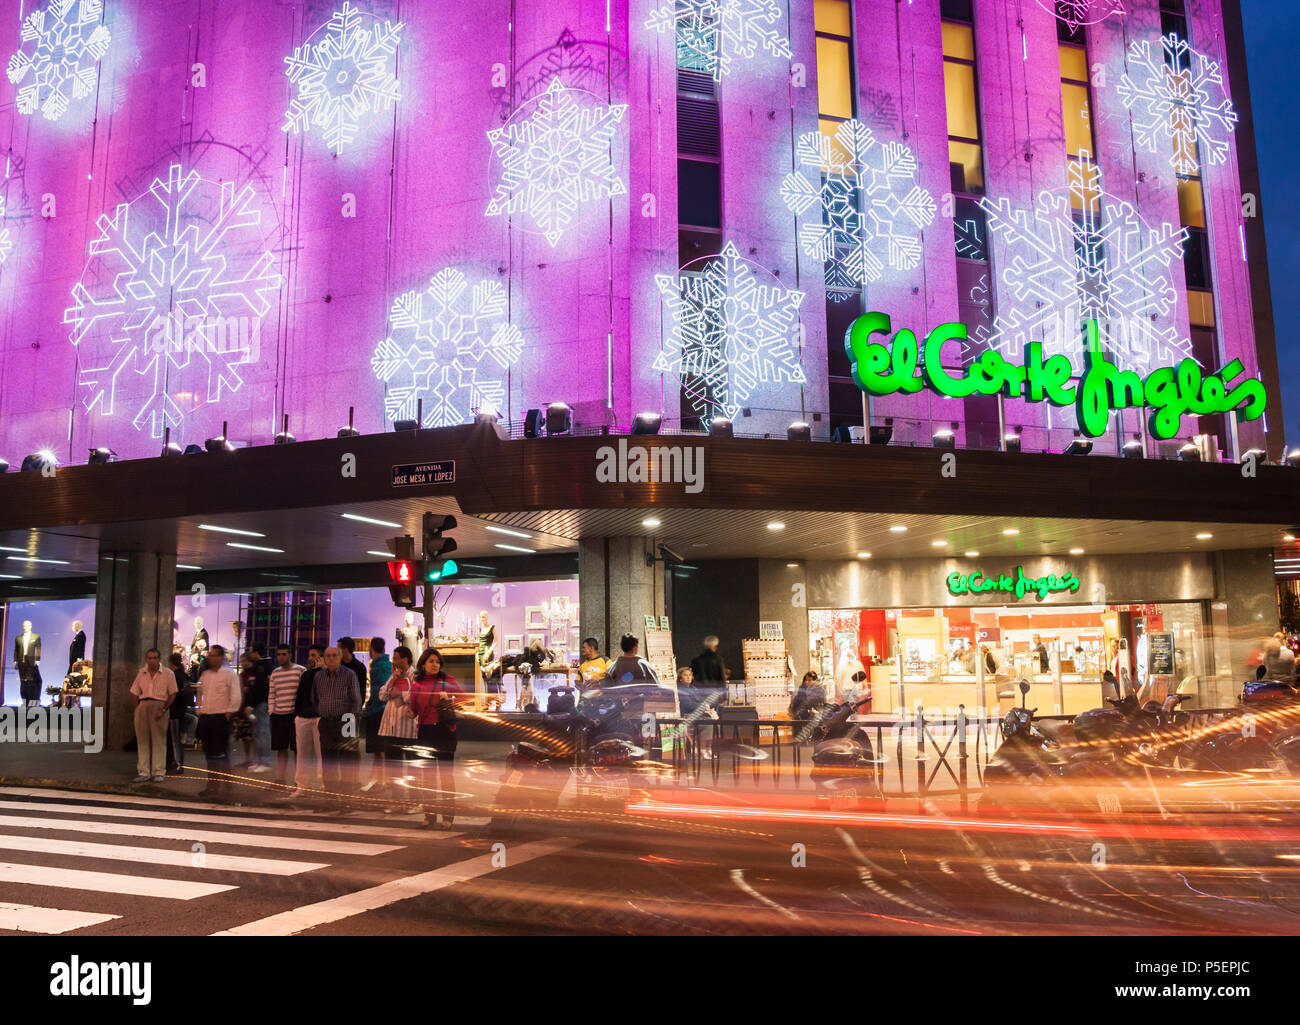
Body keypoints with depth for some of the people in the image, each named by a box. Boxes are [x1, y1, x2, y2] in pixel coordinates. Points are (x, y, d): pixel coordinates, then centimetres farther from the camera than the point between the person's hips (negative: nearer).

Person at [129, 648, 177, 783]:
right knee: (142, 740, 4)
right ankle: (143, 772, 10)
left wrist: (163, 709, -12)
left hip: (160, 707, -4)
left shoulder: (167, 673, 2)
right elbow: (136, 694, 16)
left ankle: (158, 772, 1)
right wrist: (136, 711, 4)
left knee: (159, 740, -3)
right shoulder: (141, 673, 14)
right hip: (143, 706, 4)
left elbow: (172, 694, -1)